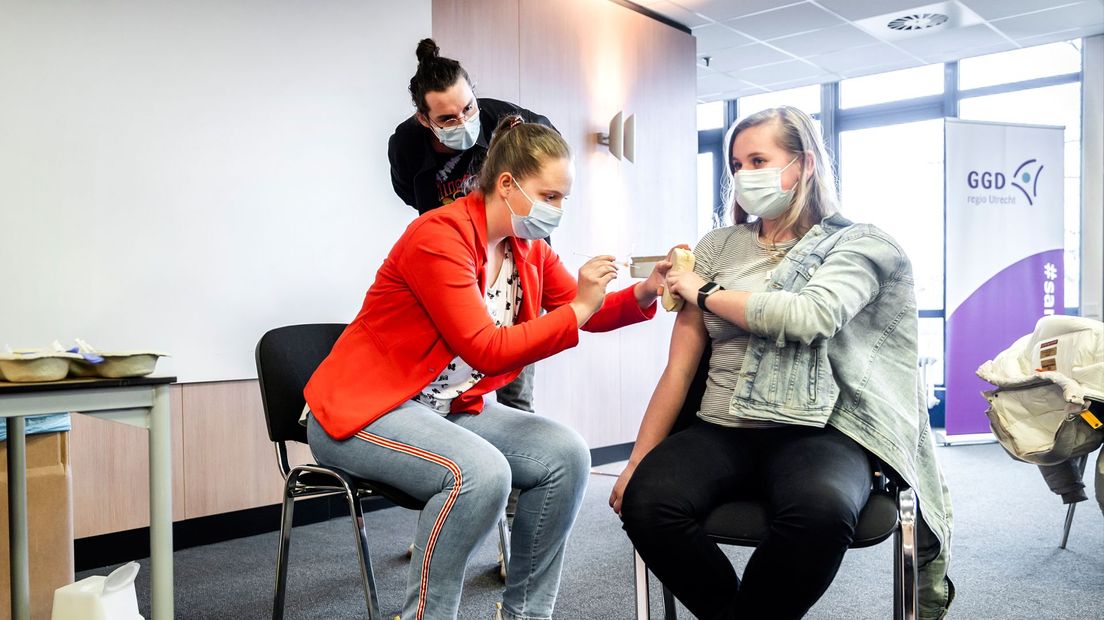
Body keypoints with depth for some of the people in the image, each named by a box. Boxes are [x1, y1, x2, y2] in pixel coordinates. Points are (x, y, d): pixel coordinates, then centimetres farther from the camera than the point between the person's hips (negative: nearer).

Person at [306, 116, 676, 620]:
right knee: (480, 472, -33)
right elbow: (486, 350, -27)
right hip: (364, 409, -8)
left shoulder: (530, 248, 3)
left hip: (450, 407, 8)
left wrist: (644, 293, -8)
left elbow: (586, 313, 10)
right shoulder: (438, 237, -22)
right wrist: (577, 308, -25)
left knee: (565, 454, -10)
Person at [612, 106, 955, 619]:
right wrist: (637, 460, 2)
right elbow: (679, 366, 9)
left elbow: (809, 316, -17)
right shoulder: (718, 246, 13)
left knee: (820, 510, -36)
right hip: (721, 431, 3)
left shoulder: (855, 244, 6)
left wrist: (706, 293, -4)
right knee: (647, 500, -27)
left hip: (816, 432, -2)